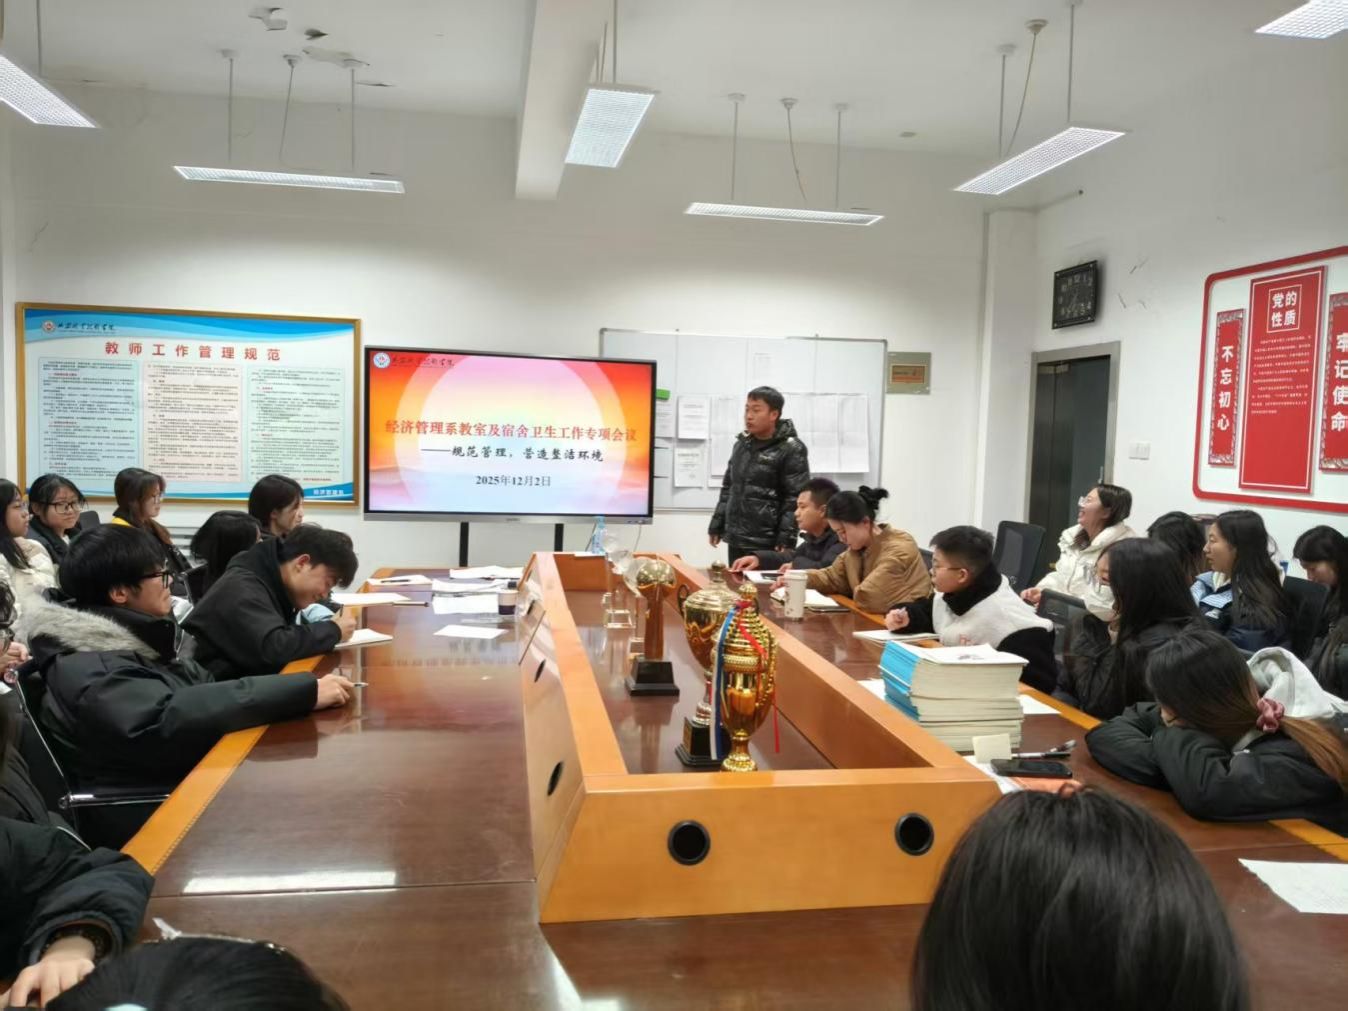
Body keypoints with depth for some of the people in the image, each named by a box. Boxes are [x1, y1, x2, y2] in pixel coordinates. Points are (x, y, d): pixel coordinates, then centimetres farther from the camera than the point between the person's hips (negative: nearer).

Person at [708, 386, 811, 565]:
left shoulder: (791, 449, -8)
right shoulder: (742, 444, 13)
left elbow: (795, 499, -12)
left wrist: (786, 539, -17)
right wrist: (716, 525, 16)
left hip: (767, 544, -7)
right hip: (735, 540, 7)